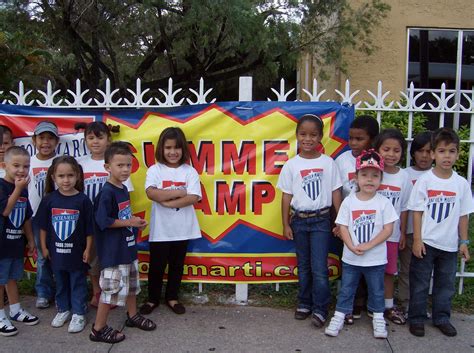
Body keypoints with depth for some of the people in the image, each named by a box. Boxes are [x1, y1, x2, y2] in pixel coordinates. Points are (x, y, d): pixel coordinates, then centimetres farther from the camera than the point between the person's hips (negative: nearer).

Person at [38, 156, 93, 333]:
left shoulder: (83, 200, -12)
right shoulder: (49, 199, -5)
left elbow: (89, 228, -7)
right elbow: (43, 226, 4)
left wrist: (87, 249, -6)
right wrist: (44, 247, 4)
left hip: (77, 252, -2)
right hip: (56, 251, 3)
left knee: (78, 283, 9)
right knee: (60, 282, 18)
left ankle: (78, 313, 22)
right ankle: (63, 309, 35)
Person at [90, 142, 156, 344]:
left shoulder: (123, 189, 7)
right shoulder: (107, 192, -19)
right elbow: (103, 221, -24)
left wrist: (134, 221, 1)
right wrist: (130, 222, -17)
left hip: (127, 246, 9)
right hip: (113, 250, -9)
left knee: (131, 283, 21)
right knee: (111, 288, -1)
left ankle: (132, 316, 40)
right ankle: (98, 329, 13)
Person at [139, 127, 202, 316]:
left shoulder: (189, 171, -3)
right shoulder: (155, 170, -5)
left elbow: (194, 198, -15)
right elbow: (151, 193, -22)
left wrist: (167, 202, -20)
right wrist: (179, 193, -19)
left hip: (182, 228, 1)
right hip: (160, 229, -1)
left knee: (177, 265, 15)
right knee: (157, 265, 10)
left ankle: (172, 298, 32)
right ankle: (153, 299, 29)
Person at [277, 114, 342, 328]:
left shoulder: (328, 163, -3)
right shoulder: (291, 165, -2)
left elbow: (335, 192, 1)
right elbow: (286, 196, 2)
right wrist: (286, 225, 1)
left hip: (321, 220, -1)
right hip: (299, 220, 2)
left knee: (319, 268, -3)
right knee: (303, 266, 14)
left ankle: (320, 309, 10)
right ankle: (305, 304, 27)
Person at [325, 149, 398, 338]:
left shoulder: (384, 203, -8)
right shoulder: (348, 201, -5)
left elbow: (388, 229, -9)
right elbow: (343, 227, -4)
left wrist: (368, 246, -17)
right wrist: (352, 246, -18)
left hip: (376, 258, 0)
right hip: (351, 257, 1)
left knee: (376, 289, 15)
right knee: (346, 289, 12)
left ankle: (378, 318, 33)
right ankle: (339, 316, 25)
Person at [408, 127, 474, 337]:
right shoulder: (424, 180, -8)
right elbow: (417, 212, -7)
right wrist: (417, 239, -10)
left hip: (450, 244, 3)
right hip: (426, 242, -3)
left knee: (446, 284, 15)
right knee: (420, 283, 7)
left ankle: (441, 318, 31)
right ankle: (416, 318, 21)